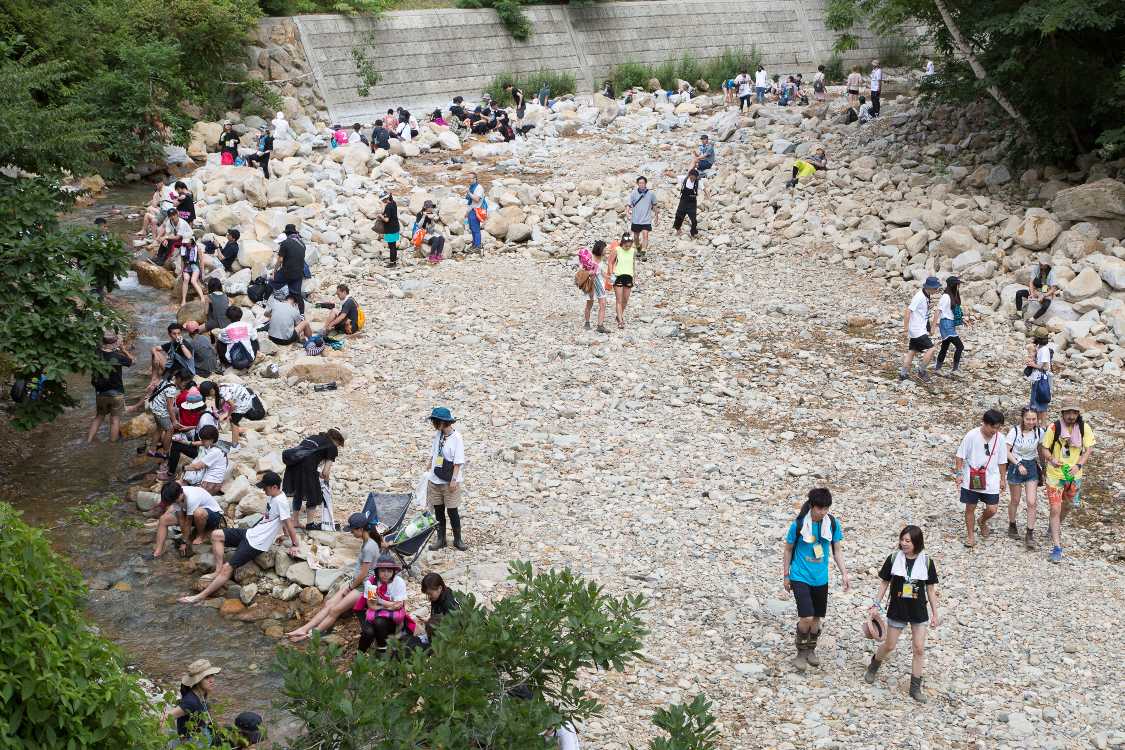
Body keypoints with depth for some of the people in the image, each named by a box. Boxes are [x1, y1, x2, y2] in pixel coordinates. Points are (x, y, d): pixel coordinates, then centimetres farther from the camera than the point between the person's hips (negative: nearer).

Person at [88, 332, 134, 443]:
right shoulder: (118, 356, -20)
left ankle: (88, 441, 19)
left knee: (99, 417, 21)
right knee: (115, 420, 9)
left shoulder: (97, 354, -13)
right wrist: (122, 349, 1)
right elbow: (132, 361, -2)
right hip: (116, 393, -3)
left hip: (100, 393, 3)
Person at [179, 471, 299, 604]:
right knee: (216, 535, 3)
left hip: (257, 543, -10)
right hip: (251, 533, 10)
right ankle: (218, 570, 0)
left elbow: (288, 523, -17)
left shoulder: (281, 502, -23)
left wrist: (295, 545, -10)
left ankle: (200, 597, -13)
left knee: (228, 568, -14)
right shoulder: (271, 496, 6)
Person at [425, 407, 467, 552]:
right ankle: (440, 539, 21)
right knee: (438, 510, 11)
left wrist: (454, 480, -16)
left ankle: (457, 539, 15)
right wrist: (429, 473, 13)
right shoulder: (437, 435, 4)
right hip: (435, 480, 6)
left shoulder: (456, 438, -14)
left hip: (449, 481, -6)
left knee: (452, 510, 1)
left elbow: (458, 461, -14)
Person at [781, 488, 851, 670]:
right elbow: (788, 550, -3)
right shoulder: (798, 524, -16)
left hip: (821, 578, 4)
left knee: (817, 618, 13)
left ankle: (810, 650, 38)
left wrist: (844, 574, -4)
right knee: (806, 617, -15)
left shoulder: (832, 523, -6)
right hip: (800, 577, -4)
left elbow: (837, 551, 4)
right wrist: (785, 576, 1)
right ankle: (801, 653, 8)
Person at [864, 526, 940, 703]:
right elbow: (884, 582, 2)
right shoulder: (893, 559, -8)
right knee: (890, 645, 11)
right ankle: (873, 666, 40)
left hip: (919, 612, 0)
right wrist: (877, 604, -1)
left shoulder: (927, 562, -8)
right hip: (897, 610, 0)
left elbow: (931, 589, 0)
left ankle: (915, 688, 10)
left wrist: (934, 613, 2)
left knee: (919, 648, 0)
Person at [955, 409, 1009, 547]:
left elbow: (1002, 461, 6)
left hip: (991, 480, 2)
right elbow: (960, 456, -6)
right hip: (971, 479, -2)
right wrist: (959, 474, -10)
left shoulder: (999, 439, -5)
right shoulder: (972, 435, -14)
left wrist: (1003, 479, 11)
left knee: (992, 509, 1)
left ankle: (982, 521, 35)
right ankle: (970, 535, 22)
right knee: (970, 508, 7)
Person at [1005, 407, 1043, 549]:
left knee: (1031, 502, -6)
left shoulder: (1039, 432, -6)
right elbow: (1007, 451, -14)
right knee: (1015, 500, 13)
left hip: (1032, 467, 2)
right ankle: (1012, 526, 36)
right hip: (1016, 466, -2)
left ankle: (1030, 535, 2)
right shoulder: (1015, 431, -15)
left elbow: (1041, 449, 9)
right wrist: (1018, 464, -20)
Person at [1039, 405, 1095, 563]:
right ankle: (1056, 547, -3)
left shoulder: (1085, 428, -10)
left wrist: (1078, 465, -23)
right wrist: (1051, 459, -30)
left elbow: (1089, 450, -7)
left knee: (1069, 504, 24)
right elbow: (1044, 448, -9)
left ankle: (1055, 526, 54)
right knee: (1055, 509, -7)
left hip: (1074, 474, 4)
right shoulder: (1054, 428, -16)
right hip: (1055, 474, -3)